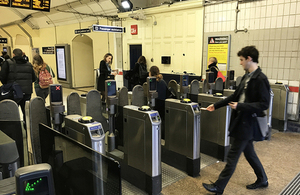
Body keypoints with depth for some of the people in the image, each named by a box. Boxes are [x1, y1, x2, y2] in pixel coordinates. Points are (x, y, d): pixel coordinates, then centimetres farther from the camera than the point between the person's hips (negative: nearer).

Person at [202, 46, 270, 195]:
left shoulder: (260, 79, -18)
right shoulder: (247, 76, 10)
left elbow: (264, 104, -21)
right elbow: (235, 96, 16)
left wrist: (241, 106, -25)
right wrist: (216, 105, 16)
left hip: (247, 123, -9)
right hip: (241, 121, 9)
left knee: (233, 156, -1)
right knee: (249, 152, 21)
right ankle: (262, 180, 39)